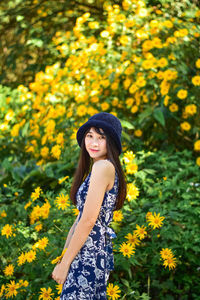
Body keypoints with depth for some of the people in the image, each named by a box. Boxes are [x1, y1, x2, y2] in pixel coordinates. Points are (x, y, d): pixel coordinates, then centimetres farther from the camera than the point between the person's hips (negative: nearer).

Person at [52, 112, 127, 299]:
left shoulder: (103, 166, -12)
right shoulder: (100, 168, 17)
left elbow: (88, 220, -16)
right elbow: (81, 217, 17)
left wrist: (65, 263, -12)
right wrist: (61, 258, 15)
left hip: (89, 254, -9)